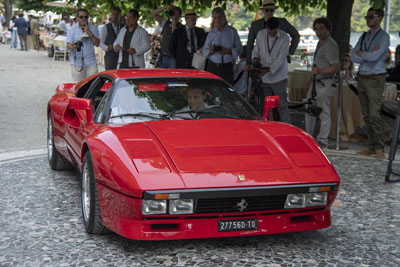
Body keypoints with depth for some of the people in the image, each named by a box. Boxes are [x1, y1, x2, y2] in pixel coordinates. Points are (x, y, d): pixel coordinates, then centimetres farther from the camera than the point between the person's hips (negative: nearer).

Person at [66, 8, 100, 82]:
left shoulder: (93, 29, 7)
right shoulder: (72, 29, 2)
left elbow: (97, 43, 1)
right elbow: (68, 44, -4)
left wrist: (90, 34, -12)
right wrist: (72, 46, -28)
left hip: (91, 62, 1)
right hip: (77, 63, -1)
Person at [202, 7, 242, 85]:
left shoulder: (232, 31, 7)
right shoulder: (211, 33, 12)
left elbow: (239, 48, 3)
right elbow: (204, 51, 12)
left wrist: (228, 51, -13)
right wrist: (210, 51, -11)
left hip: (227, 67, -1)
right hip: (212, 66, 2)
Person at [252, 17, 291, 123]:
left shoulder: (284, 38, -10)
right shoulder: (261, 34, 3)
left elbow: (281, 59, -16)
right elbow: (256, 49, 13)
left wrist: (268, 70, -24)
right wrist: (255, 58, -10)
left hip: (278, 77, -4)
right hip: (264, 77, 4)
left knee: (283, 106, -5)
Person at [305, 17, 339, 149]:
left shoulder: (330, 45, -15)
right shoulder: (320, 43, 17)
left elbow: (336, 67, -19)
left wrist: (319, 71, -29)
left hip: (324, 83, -10)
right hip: (316, 82, 10)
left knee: (324, 113, -4)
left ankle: (322, 141, 2)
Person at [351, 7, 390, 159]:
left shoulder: (383, 37, -5)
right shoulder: (364, 37, 16)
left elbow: (374, 57, -19)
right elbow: (353, 57, 6)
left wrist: (361, 53, -3)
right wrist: (369, 55, -9)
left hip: (375, 80, -7)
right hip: (361, 78, 7)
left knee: (374, 115, -13)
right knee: (366, 115, 7)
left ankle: (379, 149, -9)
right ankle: (371, 147, 12)